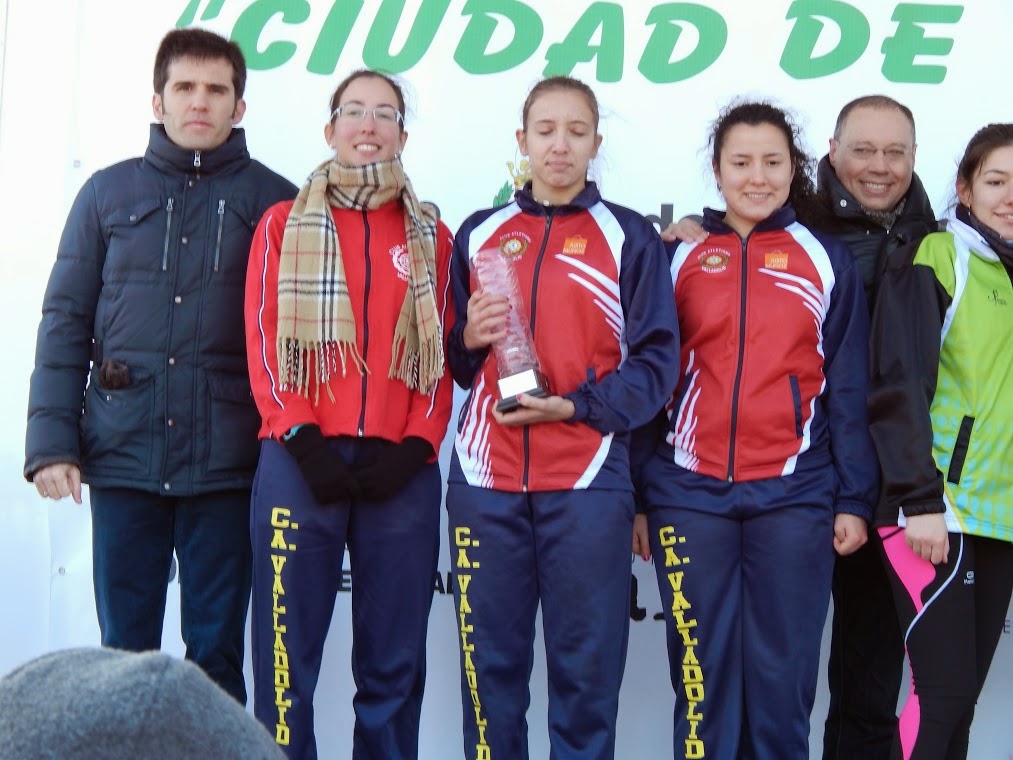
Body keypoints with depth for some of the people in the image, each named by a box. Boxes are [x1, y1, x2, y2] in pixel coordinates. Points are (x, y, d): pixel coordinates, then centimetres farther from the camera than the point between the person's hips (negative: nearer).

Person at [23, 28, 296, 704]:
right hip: (124, 458, 1)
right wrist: (51, 442, -2)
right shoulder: (109, 193, 8)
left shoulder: (273, 200, 5)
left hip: (227, 465, -1)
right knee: (124, 654, 7)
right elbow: (65, 323, 6)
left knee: (217, 654, 5)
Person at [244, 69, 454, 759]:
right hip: (302, 461, -1)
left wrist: (415, 448, -6)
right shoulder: (284, 225, 10)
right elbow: (264, 345, 3)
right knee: (289, 657, -2)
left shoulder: (430, 236, 14)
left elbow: (443, 355, 8)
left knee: (393, 664, 4)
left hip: (400, 469, 1)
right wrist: (304, 442, -9)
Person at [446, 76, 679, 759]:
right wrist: (469, 339, -6)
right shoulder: (479, 234, 15)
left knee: (587, 666, 1)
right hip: (486, 482, 3)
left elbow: (656, 361, -1)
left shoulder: (630, 237, 6)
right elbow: (447, 361, 16)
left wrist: (576, 407, -13)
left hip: (587, 483, -2)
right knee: (491, 664, 7)